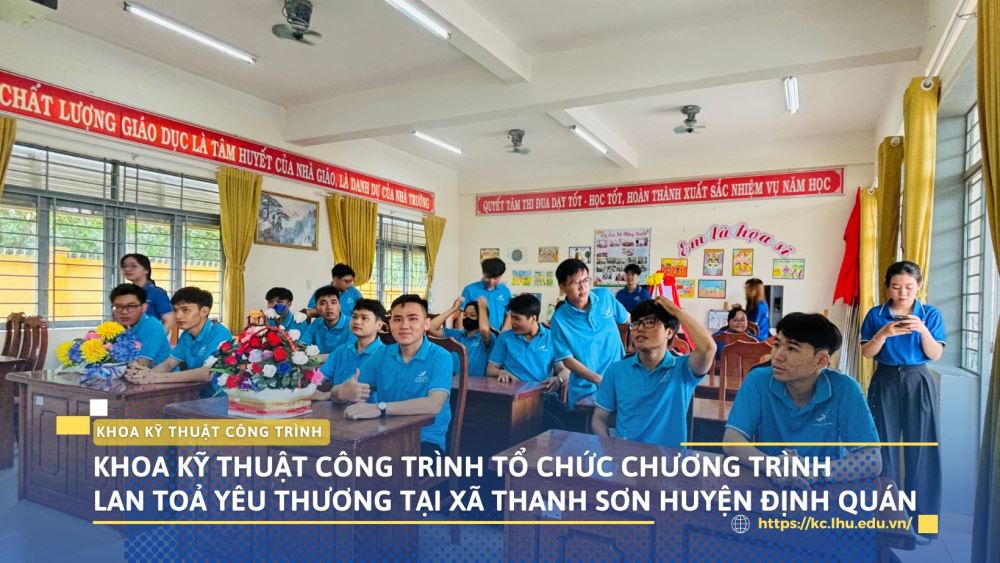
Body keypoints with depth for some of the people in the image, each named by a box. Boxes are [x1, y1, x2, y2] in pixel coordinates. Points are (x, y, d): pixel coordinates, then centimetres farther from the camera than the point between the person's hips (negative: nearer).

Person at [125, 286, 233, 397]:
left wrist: (158, 377, -28)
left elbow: (207, 374, -29)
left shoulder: (219, 333, -19)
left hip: (219, 399, -7)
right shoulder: (186, 336, 8)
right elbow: (168, 364, 6)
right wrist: (149, 373, -16)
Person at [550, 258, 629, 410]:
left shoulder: (605, 296, -5)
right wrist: (599, 379, -20)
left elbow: (627, 319, 11)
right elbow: (567, 359, -11)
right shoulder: (560, 319, -13)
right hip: (585, 389, -2)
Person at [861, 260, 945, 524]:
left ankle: (922, 514, 15)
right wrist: (884, 333, -20)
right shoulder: (875, 314, 1)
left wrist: (923, 330, -20)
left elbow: (936, 355, -4)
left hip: (919, 383, 0)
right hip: (885, 382, 0)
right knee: (884, 445, 4)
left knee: (921, 446, 2)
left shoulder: (931, 314, 2)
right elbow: (867, 353, -4)